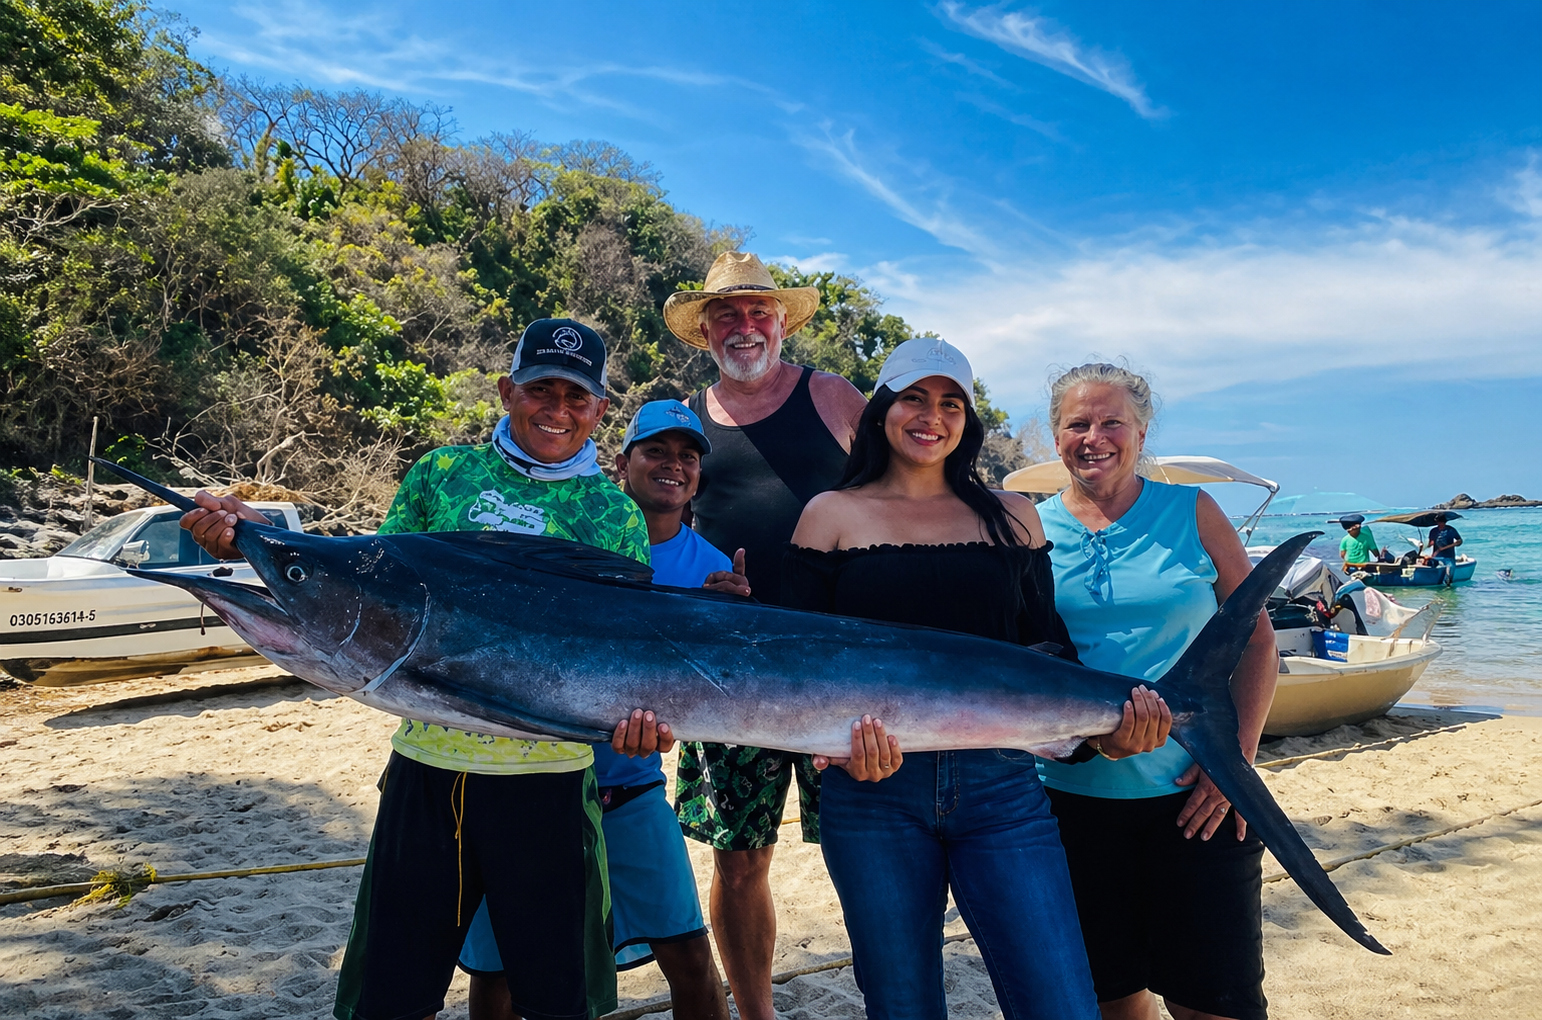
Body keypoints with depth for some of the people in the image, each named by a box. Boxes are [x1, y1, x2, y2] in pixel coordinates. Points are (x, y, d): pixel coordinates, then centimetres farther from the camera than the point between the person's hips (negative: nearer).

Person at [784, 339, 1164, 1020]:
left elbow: (1047, 650, 10)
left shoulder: (1011, 516, 12)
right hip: (872, 792, -1)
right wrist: (838, 738, -19)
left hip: (1002, 787, 1)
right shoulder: (832, 515, 7)